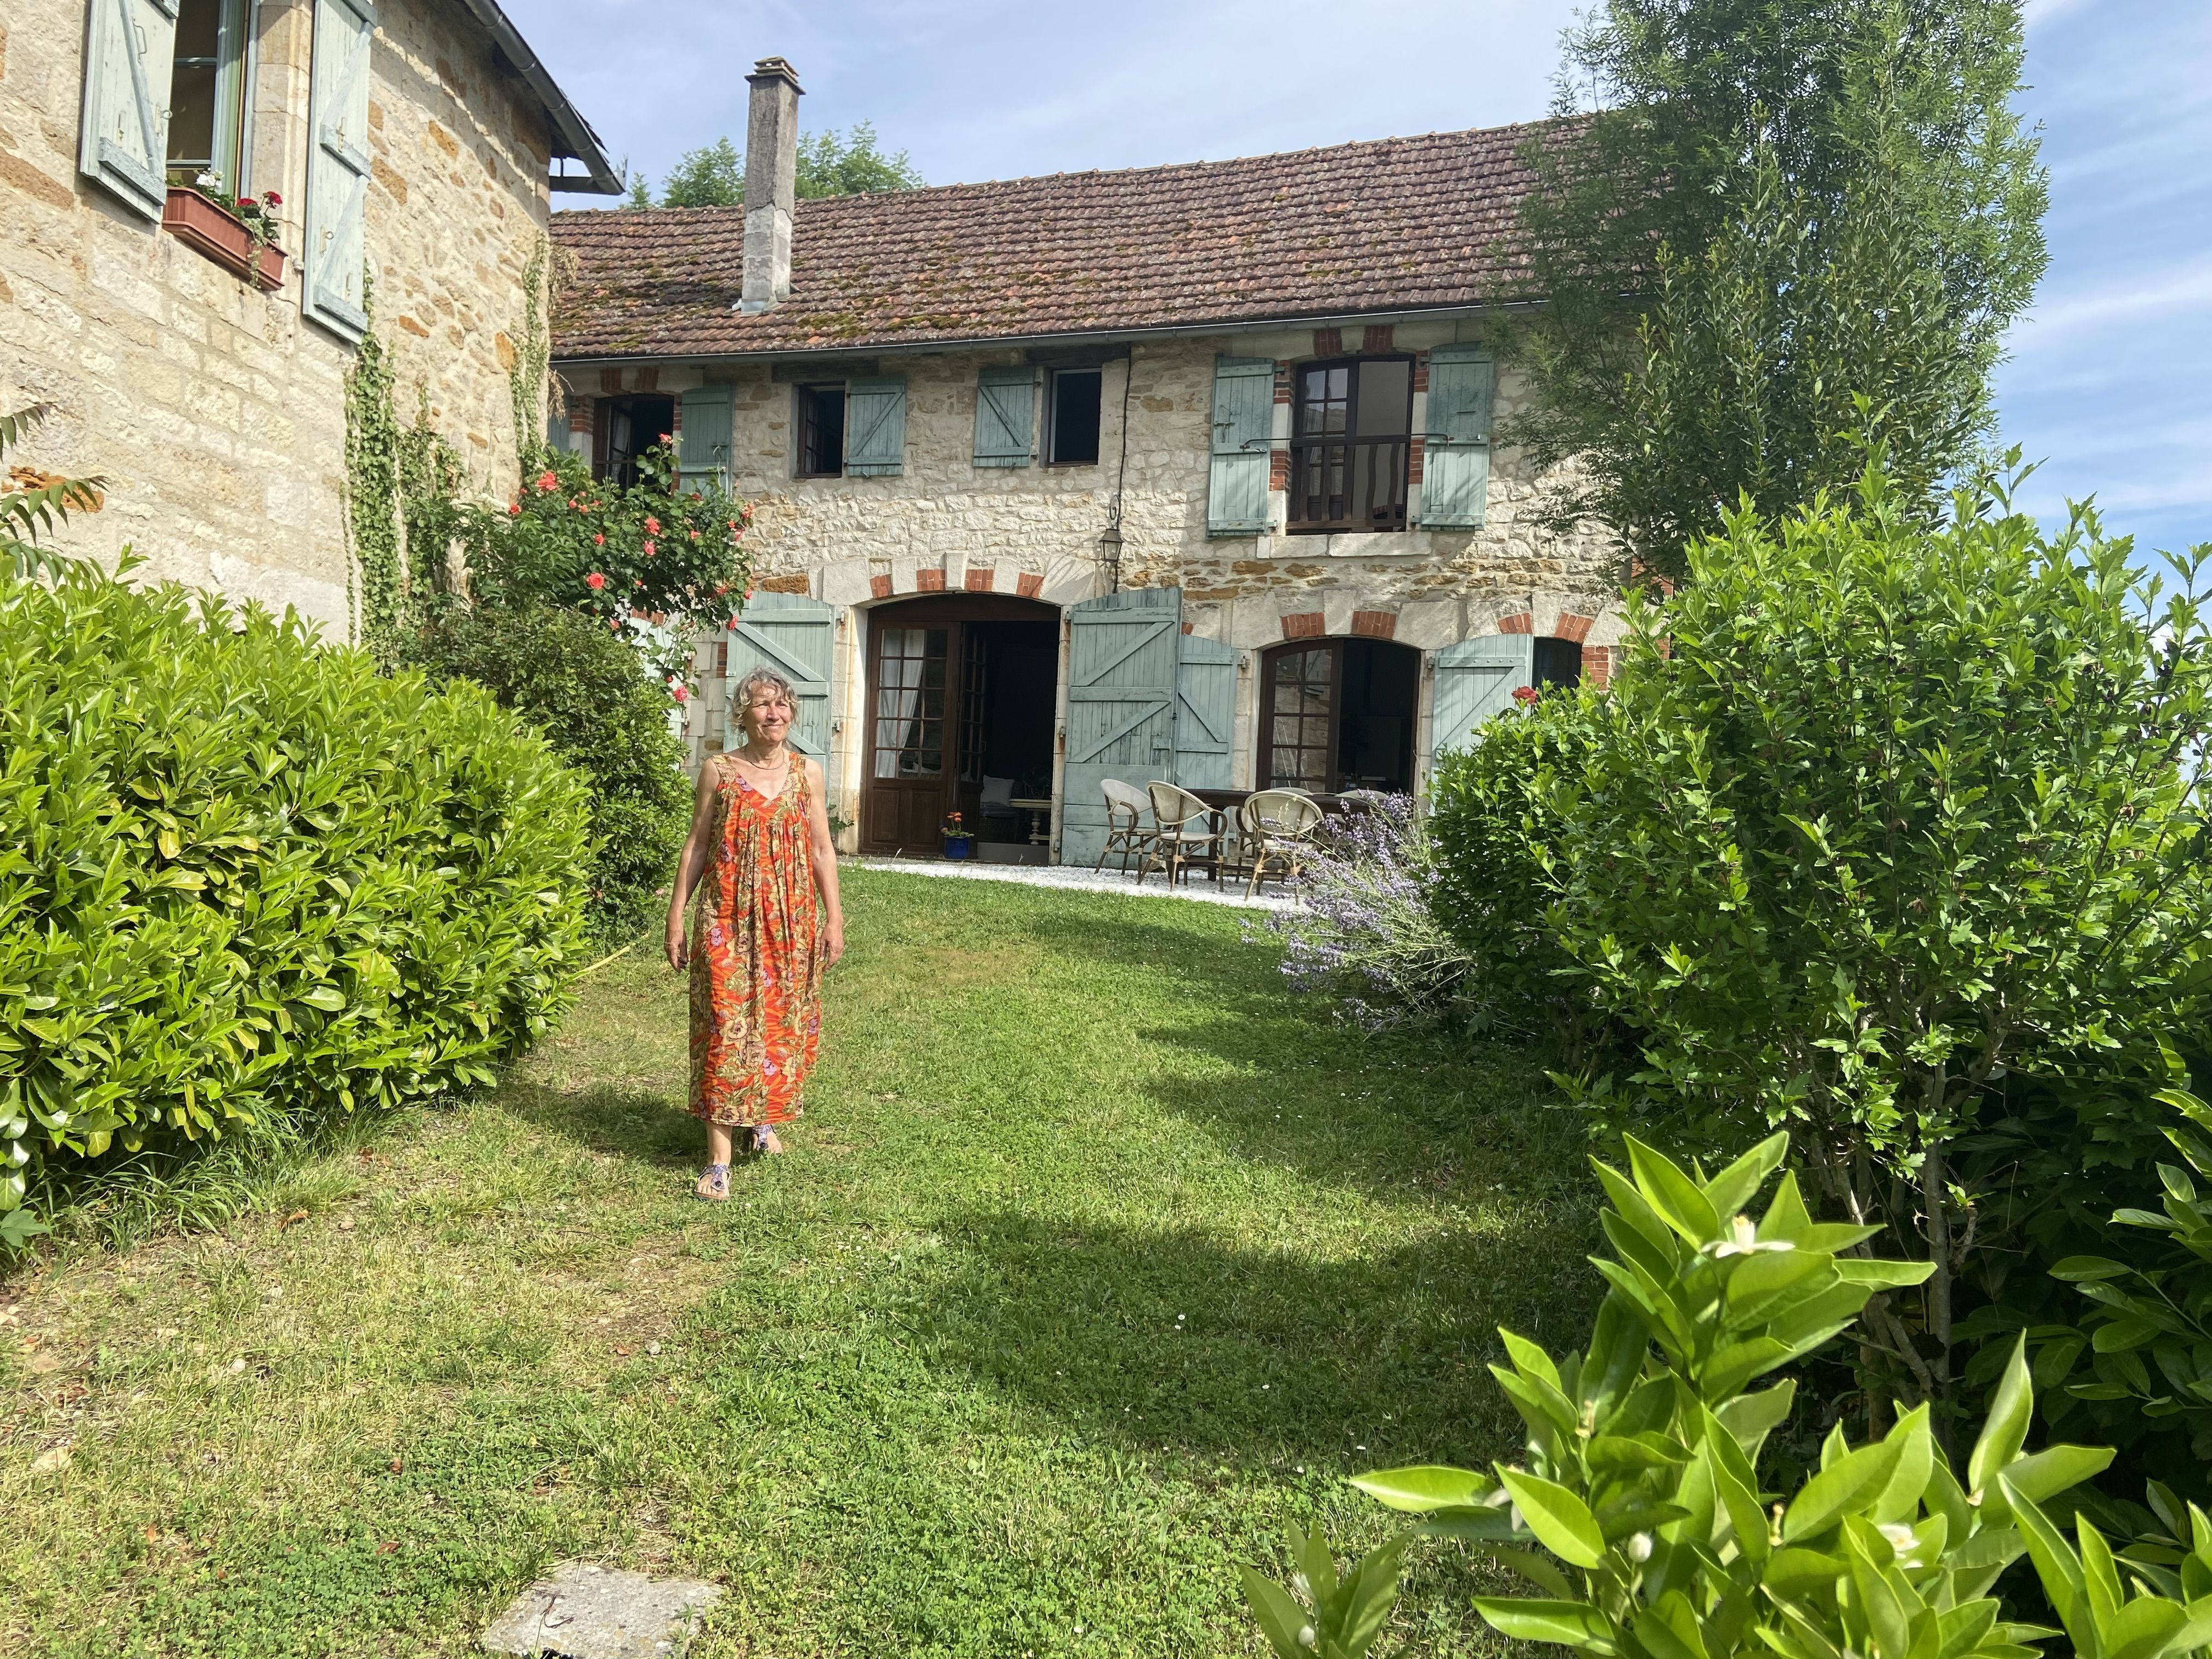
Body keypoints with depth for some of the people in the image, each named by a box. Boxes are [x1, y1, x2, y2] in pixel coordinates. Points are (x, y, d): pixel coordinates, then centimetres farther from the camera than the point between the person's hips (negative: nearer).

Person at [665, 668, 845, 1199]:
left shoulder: (807, 773, 4)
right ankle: (719, 1159, -3)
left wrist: (833, 918, 2)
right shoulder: (718, 770, 0)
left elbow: (823, 850, 7)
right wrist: (676, 916, 1)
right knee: (725, 1025, -6)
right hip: (728, 916, -2)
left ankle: (764, 1117, 35)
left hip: (790, 917, 2)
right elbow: (695, 846, 3)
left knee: (783, 1023, 10)